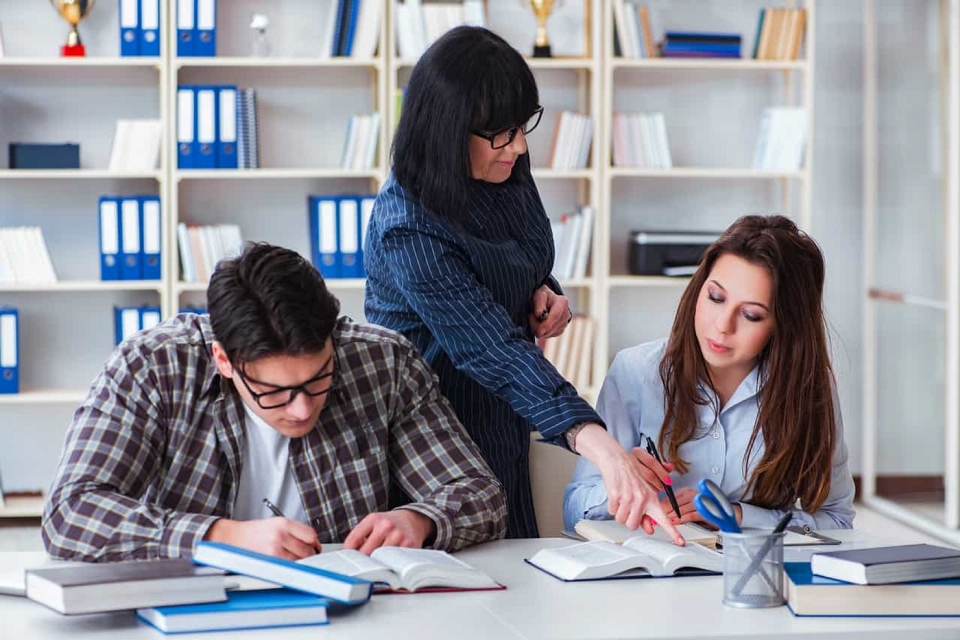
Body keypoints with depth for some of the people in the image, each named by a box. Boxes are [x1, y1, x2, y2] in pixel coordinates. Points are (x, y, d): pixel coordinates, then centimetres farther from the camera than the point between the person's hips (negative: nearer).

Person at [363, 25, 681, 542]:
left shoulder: (505, 174, -5)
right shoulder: (409, 229, -29)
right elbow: (493, 351, -38)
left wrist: (545, 294, -6)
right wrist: (600, 446, -47)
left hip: (501, 422, 8)